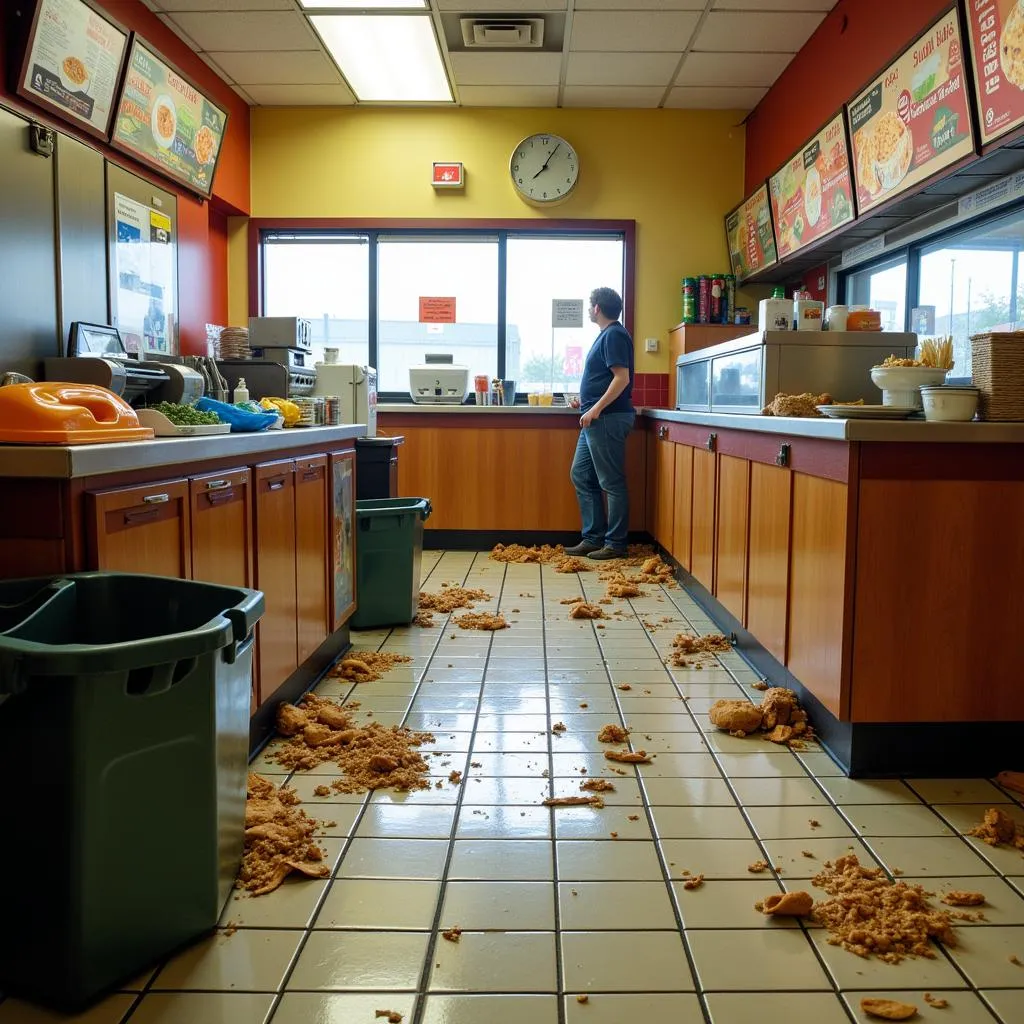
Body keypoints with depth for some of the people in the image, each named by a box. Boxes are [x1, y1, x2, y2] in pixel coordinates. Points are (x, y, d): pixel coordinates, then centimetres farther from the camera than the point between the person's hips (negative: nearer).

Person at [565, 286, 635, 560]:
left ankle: (615, 544, 2)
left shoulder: (614, 335, -11)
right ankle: (592, 538, 15)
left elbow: (622, 378, -20)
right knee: (580, 475, 11)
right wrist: (587, 401, 32)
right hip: (596, 419, 10)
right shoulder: (606, 334, 18)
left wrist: (596, 408, -24)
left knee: (611, 482, -4)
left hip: (608, 419, -10)